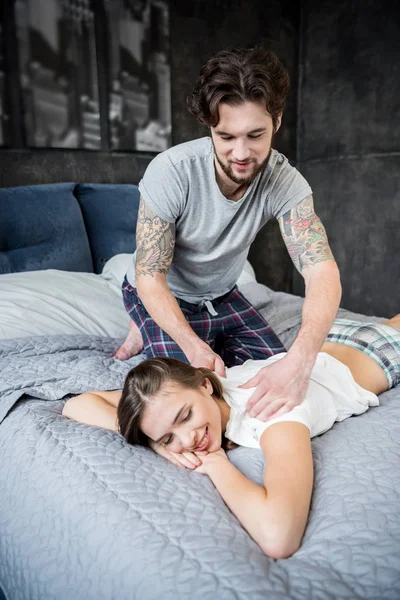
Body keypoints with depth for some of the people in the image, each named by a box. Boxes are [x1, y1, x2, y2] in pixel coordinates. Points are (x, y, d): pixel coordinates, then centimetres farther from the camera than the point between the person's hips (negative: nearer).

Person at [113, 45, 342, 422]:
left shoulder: (286, 183, -22)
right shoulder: (170, 172, -31)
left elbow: (322, 270, -32)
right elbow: (150, 278, -26)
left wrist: (299, 361, -51)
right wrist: (194, 346, -42)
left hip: (222, 296, 4)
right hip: (161, 296, -4)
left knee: (281, 379, 3)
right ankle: (148, 334, 11)